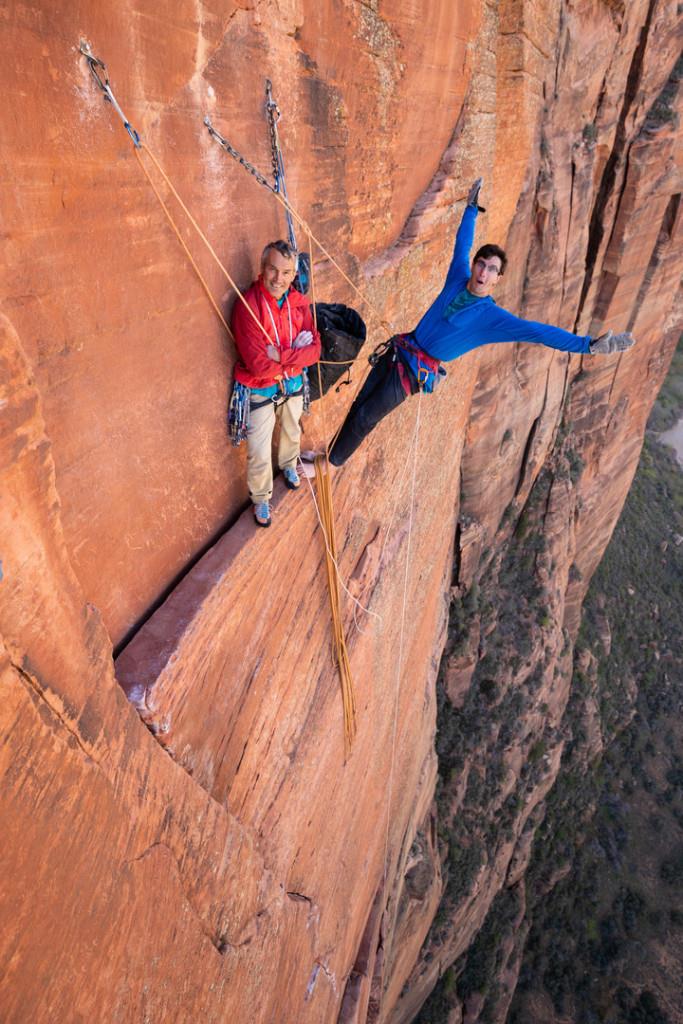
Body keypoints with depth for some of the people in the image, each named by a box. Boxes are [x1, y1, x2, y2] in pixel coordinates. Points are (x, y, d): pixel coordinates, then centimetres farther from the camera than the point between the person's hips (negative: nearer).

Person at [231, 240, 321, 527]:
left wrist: (280, 355, -29)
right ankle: (261, 499, 31)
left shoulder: (299, 302, -8)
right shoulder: (247, 306, -26)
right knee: (259, 453, 4)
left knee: (292, 432, 29)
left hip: (293, 384, 5)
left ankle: (288, 466, 61)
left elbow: (315, 350, -15)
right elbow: (259, 364, -31)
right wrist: (296, 352, -23)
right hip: (260, 391, -5)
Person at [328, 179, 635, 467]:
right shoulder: (458, 278, 0)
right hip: (399, 350, 6)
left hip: (414, 372, -5)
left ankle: (332, 462, 20)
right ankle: (331, 452, 34)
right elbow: (462, 243, 17)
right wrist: (471, 207, 23)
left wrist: (588, 344, -31)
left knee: (365, 418, -1)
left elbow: (538, 331, -22)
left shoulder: (492, 318, -15)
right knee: (358, 404, 14)